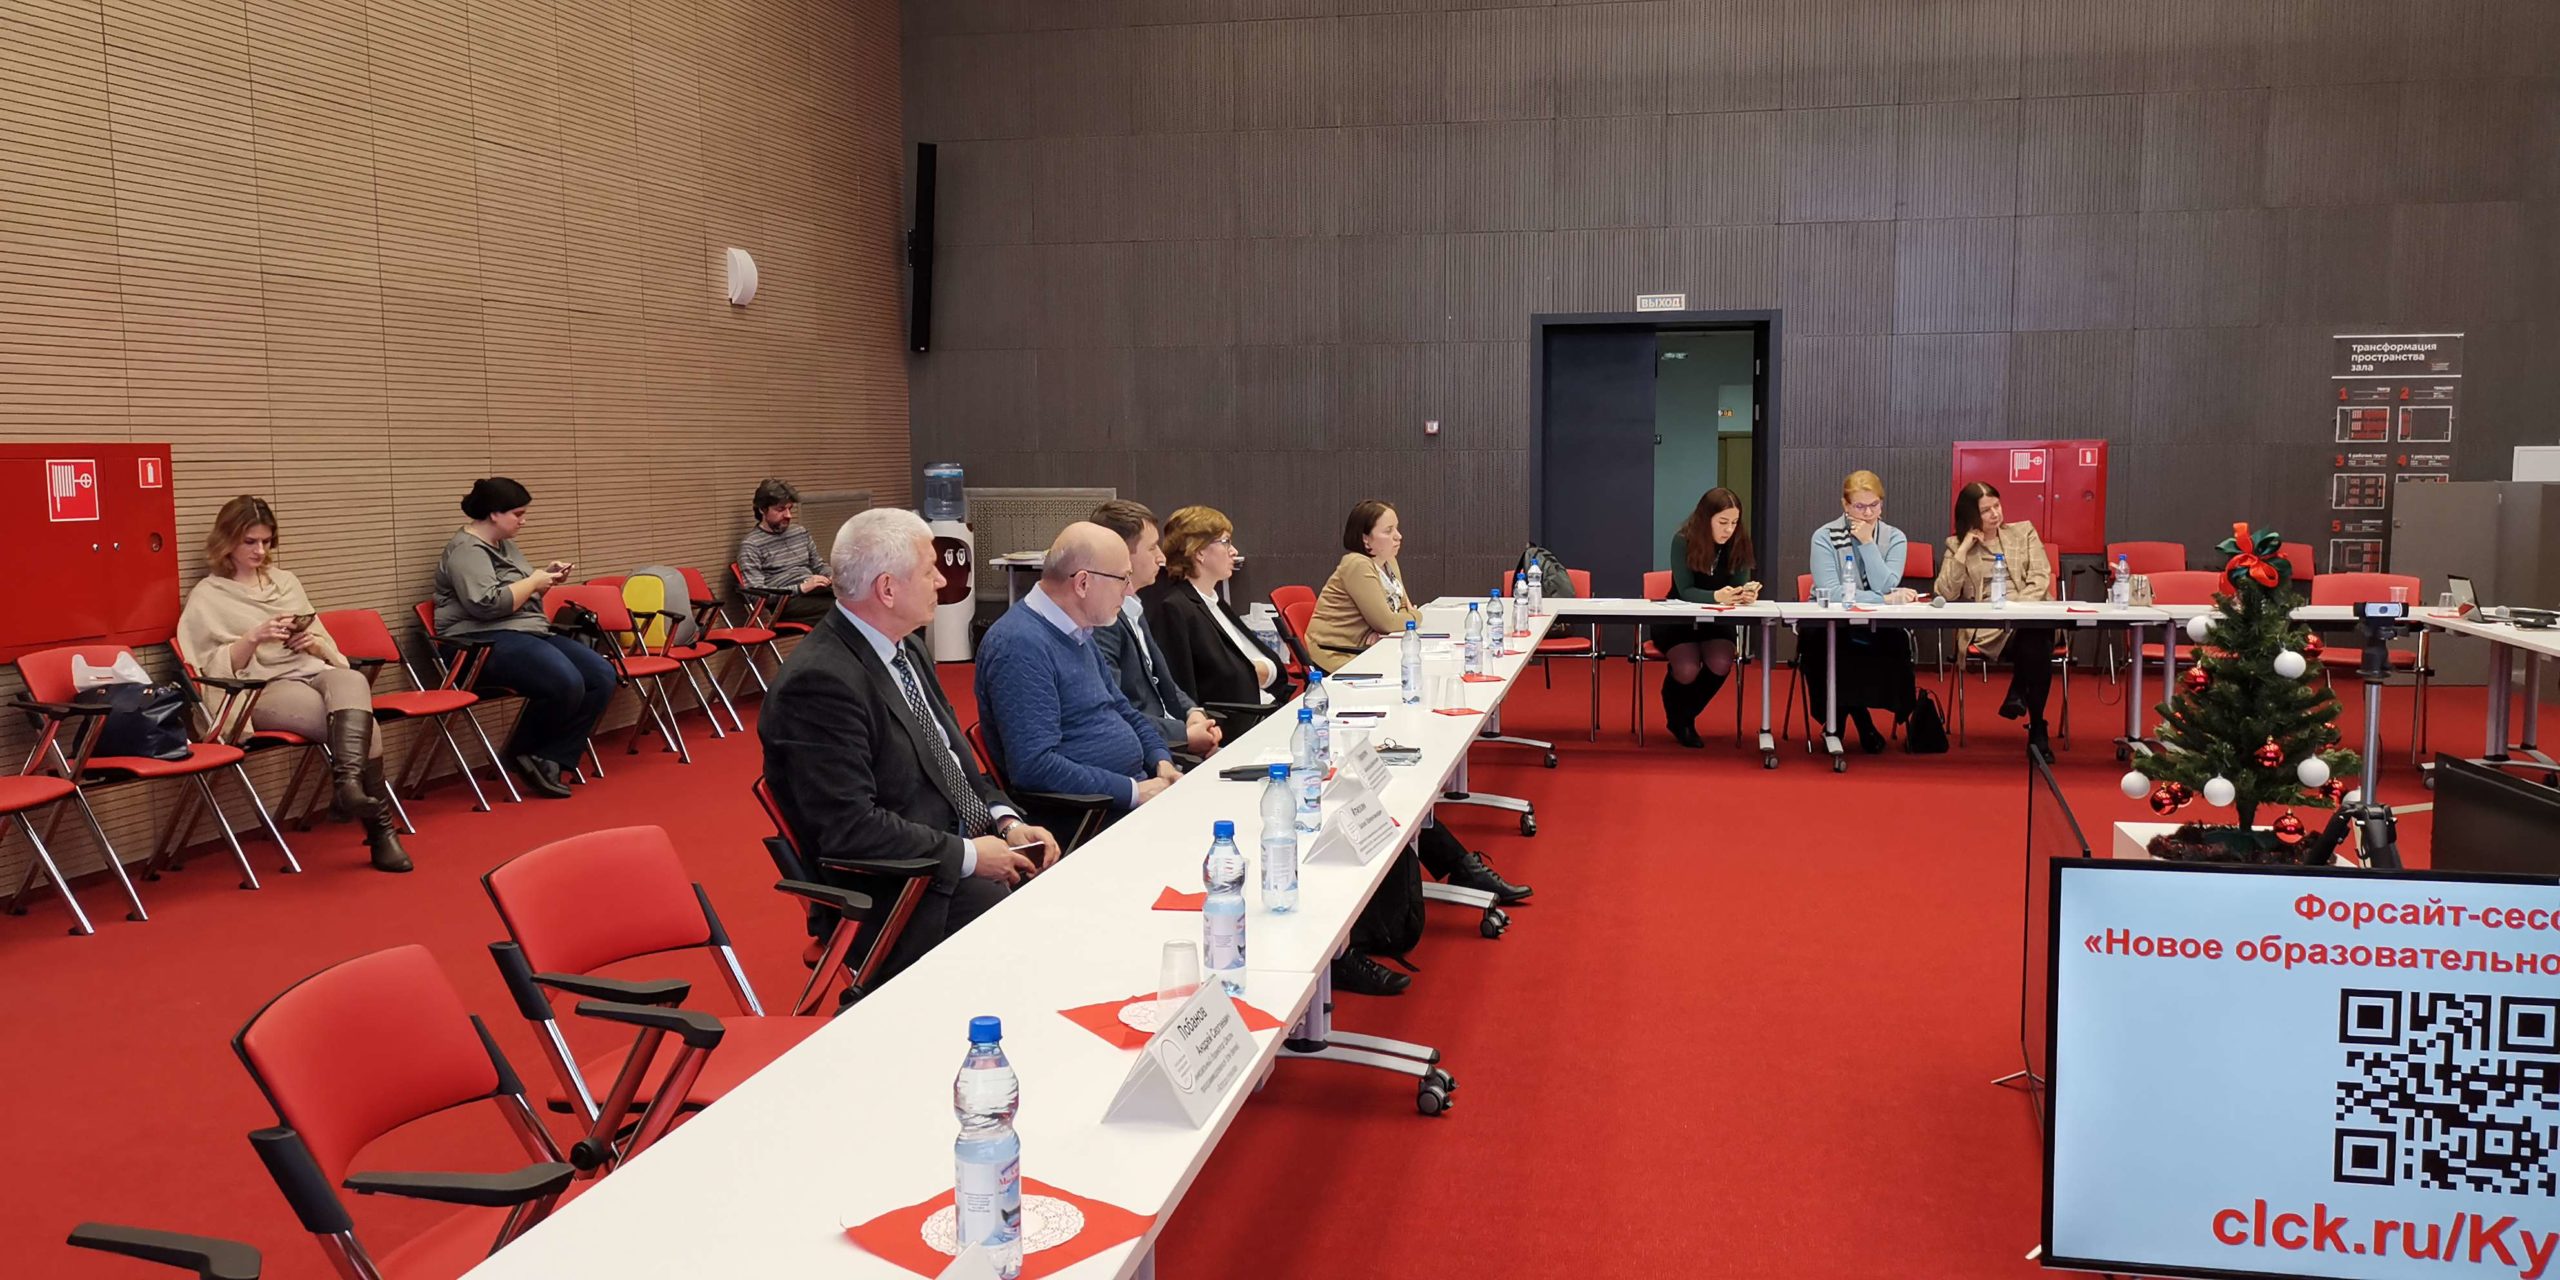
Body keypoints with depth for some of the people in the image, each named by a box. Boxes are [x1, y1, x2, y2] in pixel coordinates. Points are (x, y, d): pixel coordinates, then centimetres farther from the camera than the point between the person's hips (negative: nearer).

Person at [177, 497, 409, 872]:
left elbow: (330, 652, 21)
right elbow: (215, 669, -2)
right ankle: (380, 826, -35)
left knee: (352, 681, -37)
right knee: (358, 719, -33)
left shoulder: (286, 580, 23)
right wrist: (254, 637, -16)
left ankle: (347, 783, -52)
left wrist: (315, 644, -2)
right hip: (265, 690, -4)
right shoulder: (207, 596, 9)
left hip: (314, 672, 4)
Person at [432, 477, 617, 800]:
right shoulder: (466, 550, -9)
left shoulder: (505, 545, 20)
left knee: (602, 676, -10)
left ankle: (550, 760, -11)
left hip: (532, 632, 10)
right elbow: (488, 604, -23)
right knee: (566, 684, -32)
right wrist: (533, 582, -11)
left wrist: (548, 577, 10)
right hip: (489, 642, -10)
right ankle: (522, 753, -6)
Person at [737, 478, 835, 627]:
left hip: (814, 593, 6)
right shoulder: (750, 545, -1)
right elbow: (756, 593, -9)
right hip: (784, 603, -6)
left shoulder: (801, 533, 19)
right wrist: (801, 588, -18)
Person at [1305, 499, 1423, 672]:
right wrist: (1416, 616, 0)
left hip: (1362, 651, 8)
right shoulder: (1357, 565, -17)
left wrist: (1381, 631, -11)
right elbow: (1385, 622, -19)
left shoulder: (1389, 561, 9)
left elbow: (1405, 607, 10)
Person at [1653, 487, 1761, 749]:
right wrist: (1717, 596, -43)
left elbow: (1741, 584, -11)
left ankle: (1685, 717, 2)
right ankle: (1675, 715, 6)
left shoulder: (1739, 542, -8)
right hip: (1678, 620, -3)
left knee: (1720, 665, -27)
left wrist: (1747, 593, -36)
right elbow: (1685, 591, -23)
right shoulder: (1683, 540, -18)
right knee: (1687, 669, -30)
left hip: (1717, 622, 3)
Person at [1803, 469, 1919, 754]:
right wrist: (1885, 600, -20)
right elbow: (1830, 593, -17)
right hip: (1831, 627, -2)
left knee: (1896, 643, -32)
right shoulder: (1825, 536, -4)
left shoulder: (1895, 538, 5)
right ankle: (1860, 720, -10)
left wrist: (1868, 543, -12)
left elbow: (1885, 587, -11)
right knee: (1819, 642, -36)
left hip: (1877, 631, 2)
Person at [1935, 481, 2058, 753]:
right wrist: (1964, 550, -4)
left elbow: (2040, 578, 6)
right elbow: (1946, 593, 0)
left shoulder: (2023, 531, 18)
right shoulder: (1957, 545, 14)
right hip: (1986, 628, -2)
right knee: (2034, 645, -35)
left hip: (2031, 616, 2)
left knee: (2037, 636, -37)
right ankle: (2036, 728, -24)